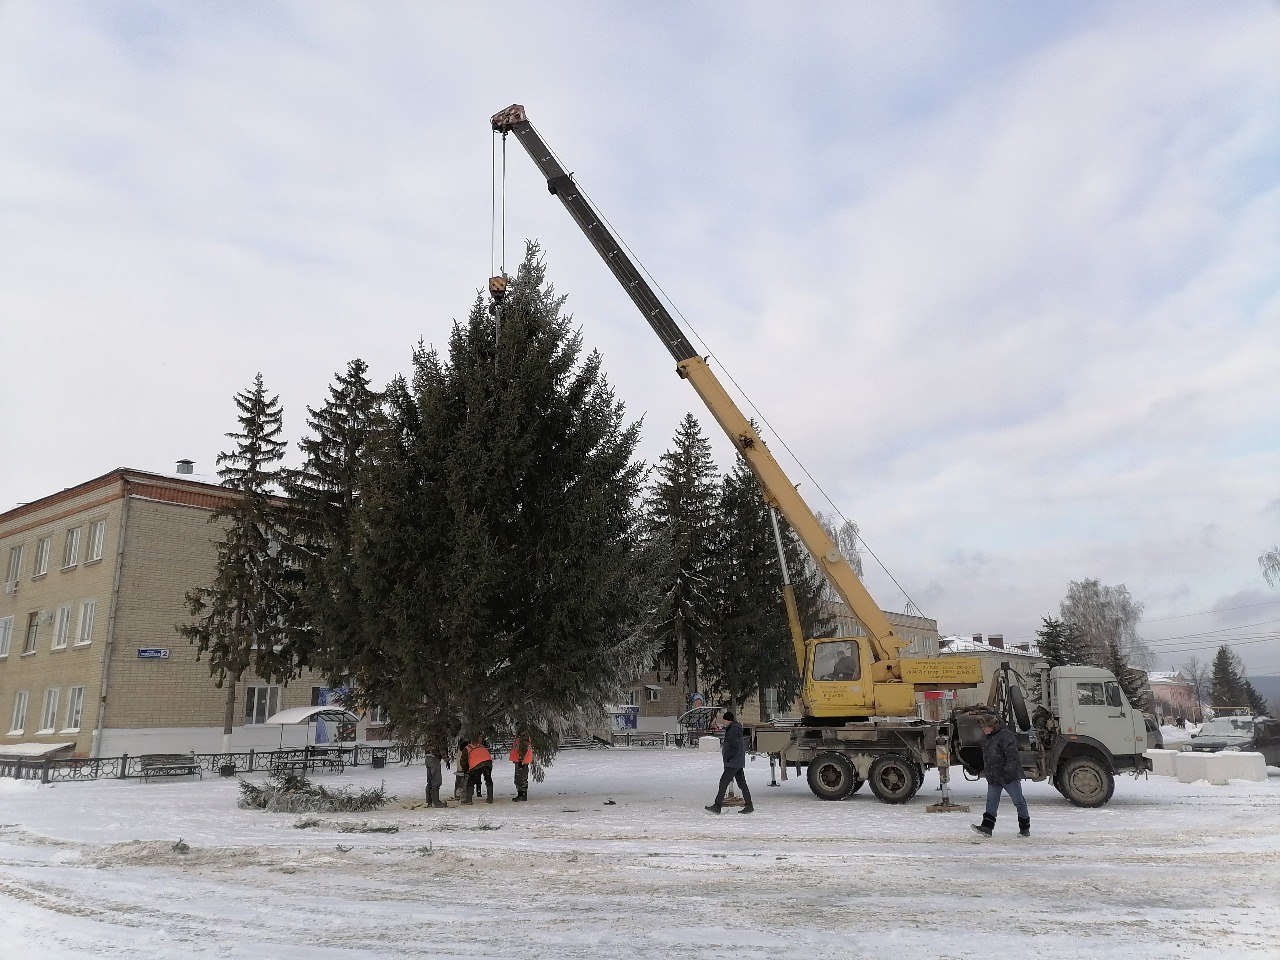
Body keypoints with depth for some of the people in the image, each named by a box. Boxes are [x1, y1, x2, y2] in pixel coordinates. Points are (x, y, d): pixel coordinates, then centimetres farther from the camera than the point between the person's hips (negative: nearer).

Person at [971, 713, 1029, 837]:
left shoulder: (1005, 736, -18)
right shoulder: (985, 737, 11)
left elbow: (1012, 756, -22)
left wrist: (1008, 771, -26)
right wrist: (986, 771, 20)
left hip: (1009, 776, -8)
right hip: (993, 778, 8)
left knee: (1018, 801, 5)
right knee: (991, 801, 3)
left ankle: (1025, 828, 18)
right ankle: (987, 827, 1)